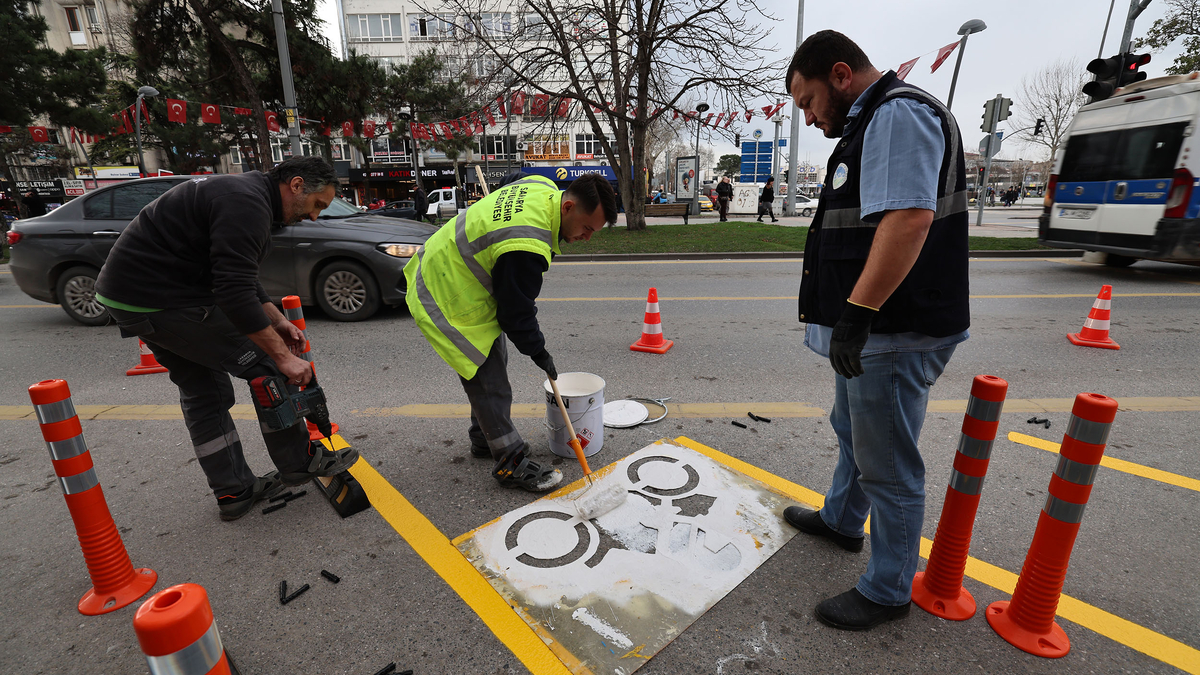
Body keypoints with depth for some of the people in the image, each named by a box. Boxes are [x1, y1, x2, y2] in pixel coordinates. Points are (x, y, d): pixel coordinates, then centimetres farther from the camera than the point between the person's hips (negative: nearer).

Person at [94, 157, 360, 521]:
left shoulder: (246, 193, 14)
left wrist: (278, 321, 15)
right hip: (158, 299, -11)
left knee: (204, 389, 14)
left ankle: (234, 491, 23)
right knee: (266, 366, -5)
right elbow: (234, 292, -29)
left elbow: (240, 277, 21)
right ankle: (299, 462, 9)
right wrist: (284, 355, -25)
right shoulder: (247, 203, -21)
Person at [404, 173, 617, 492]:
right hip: (448, 302, -11)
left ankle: (484, 440, 36)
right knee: (489, 382, -6)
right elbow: (516, 311, -24)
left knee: (493, 364, 18)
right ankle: (511, 464, 8)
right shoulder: (526, 248, -36)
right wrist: (537, 351, -8)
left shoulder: (545, 188, -6)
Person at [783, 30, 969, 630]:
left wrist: (856, 313, -29)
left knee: (888, 467, 3)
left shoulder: (899, 114, -13)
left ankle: (887, 592, 22)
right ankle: (841, 520, 48)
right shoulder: (871, 125, 19)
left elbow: (909, 218, -27)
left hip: (894, 334, -11)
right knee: (851, 432, 25)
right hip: (867, 331, 11)